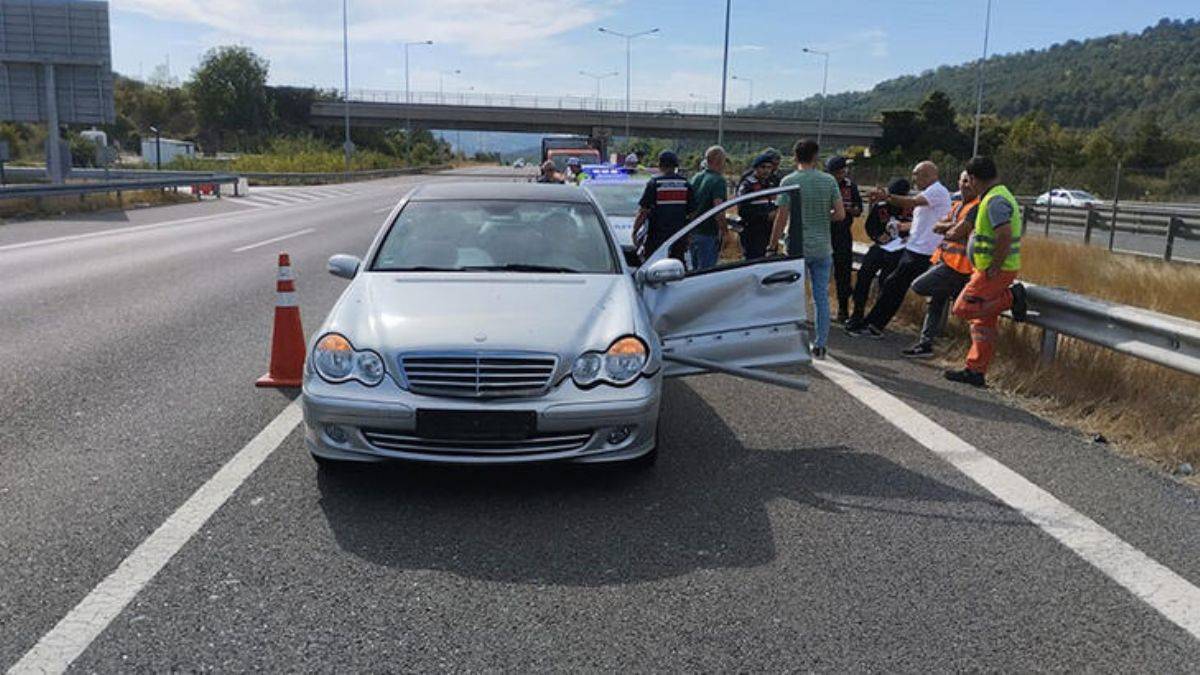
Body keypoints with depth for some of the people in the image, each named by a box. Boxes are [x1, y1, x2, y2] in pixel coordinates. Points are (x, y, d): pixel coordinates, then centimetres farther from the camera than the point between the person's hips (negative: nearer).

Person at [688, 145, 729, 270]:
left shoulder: (696, 178, 11)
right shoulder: (718, 180, -14)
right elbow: (718, 209, -22)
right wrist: (723, 230, -14)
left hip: (693, 231, 8)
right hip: (708, 233, -8)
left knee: (695, 270, 17)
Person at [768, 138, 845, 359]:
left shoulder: (789, 182, -8)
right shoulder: (829, 181, 1)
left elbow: (782, 217, -10)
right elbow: (840, 214, -1)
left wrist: (773, 245, -2)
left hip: (797, 247, -3)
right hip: (823, 248, 3)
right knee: (822, 297, 8)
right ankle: (820, 346, 11)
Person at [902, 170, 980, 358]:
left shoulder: (976, 207, -13)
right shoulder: (957, 205, 17)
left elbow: (956, 233, -17)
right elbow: (937, 226, 12)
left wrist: (945, 230, 3)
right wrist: (952, 226, -7)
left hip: (956, 265, -9)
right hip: (945, 259, 9)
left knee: (918, 287, -13)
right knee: (936, 302, 12)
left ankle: (956, 291, 2)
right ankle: (925, 344, 18)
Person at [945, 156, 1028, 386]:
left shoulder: (995, 200, -18)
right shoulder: (1001, 195, 15)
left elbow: (1005, 236, -29)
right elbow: (1021, 228, 26)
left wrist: (995, 267, -22)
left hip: (994, 271, -10)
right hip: (995, 268, 10)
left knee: (963, 308, -6)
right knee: (984, 322, 11)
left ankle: (1011, 297, -3)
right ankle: (976, 372, 14)